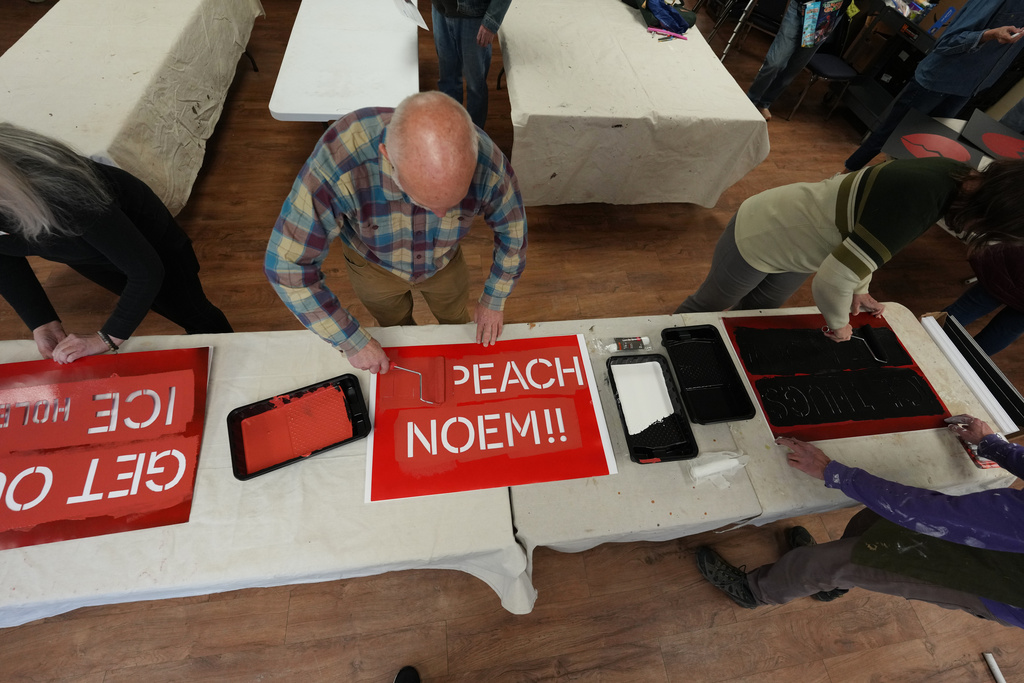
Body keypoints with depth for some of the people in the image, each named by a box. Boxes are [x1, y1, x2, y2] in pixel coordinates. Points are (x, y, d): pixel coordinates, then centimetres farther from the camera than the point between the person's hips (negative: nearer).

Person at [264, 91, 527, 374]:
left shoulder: (487, 163, -37)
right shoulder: (337, 162, -44)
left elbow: (512, 229, -16)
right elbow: (287, 264, -34)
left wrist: (493, 301, -10)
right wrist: (352, 341, -29)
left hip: (445, 263, 1)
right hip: (373, 266, 0)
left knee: (455, 319, 27)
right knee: (395, 326, 28)